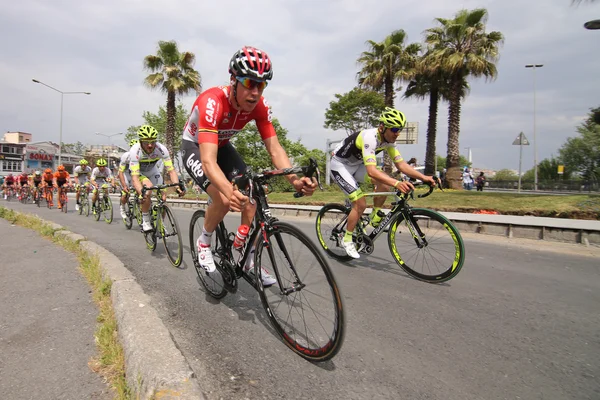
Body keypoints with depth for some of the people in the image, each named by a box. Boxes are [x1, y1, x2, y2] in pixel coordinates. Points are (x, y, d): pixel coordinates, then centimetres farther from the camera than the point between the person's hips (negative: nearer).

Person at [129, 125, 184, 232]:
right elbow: (134, 177, -41)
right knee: (148, 187, -33)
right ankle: (145, 221, -17)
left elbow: (171, 170, -31)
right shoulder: (135, 151, -36)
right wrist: (141, 193, -58)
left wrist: (178, 185, -48)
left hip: (153, 172, 3)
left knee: (163, 197, -12)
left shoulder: (161, 149, -31)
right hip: (138, 173, -3)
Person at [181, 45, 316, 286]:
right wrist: (229, 191, -68)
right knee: (224, 199, -27)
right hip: (195, 146, -5)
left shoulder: (260, 106, -23)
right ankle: (204, 242, 5)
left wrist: (294, 179, -45)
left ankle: (248, 260, 1)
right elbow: (208, 161, -48)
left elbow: (274, 148, -25)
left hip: (222, 145, 5)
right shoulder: (212, 102, -38)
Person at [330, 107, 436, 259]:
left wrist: (423, 177, -20)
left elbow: (401, 164, -8)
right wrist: (397, 183, -54)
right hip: (340, 165, -7)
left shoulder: (388, 139, -9)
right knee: (360, 204, -15)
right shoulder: (370, 137, -33)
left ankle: (375, 217, 3)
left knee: (385, 183, -16)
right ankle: (347, 240, 3)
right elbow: (371, 171, -44)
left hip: (356, 164, 7)